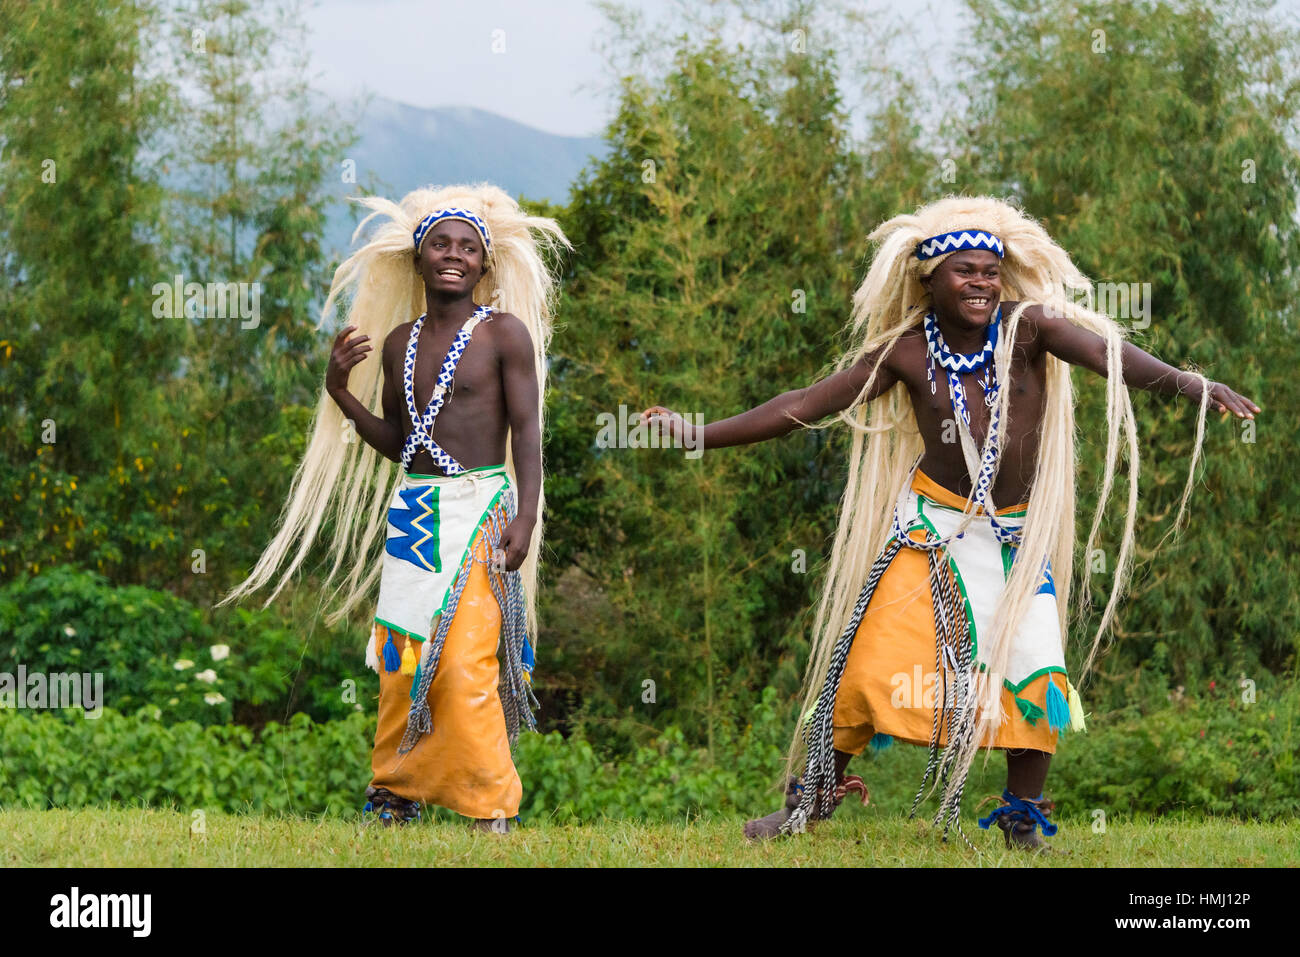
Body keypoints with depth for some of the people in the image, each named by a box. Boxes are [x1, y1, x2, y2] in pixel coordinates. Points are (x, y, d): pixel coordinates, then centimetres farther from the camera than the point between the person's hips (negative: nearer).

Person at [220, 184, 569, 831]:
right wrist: (342, 392, 3)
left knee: (464, 664, -12)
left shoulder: (505, 333, -2)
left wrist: (526, 518, -17)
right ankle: (397, 788, 18)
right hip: (411, 511, 5)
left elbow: (527, 431, -7)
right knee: (401, 657, 5)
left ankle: (489, 806, -4)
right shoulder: (399, 343, 13)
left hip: (480, 509, -5)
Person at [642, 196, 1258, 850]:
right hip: (933, 526, 0)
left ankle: (1021, 818, 9)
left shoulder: (1026, 328, -12)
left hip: (1019, 537, 0)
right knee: (868, 661, -5)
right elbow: (803, 407, -2)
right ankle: (813, 797, 12)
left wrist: (1185, 384, -48)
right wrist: (700, 435, -5)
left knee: (1036, 673, -10)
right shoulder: (905, 354, -7)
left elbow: (1105, 352, -30)